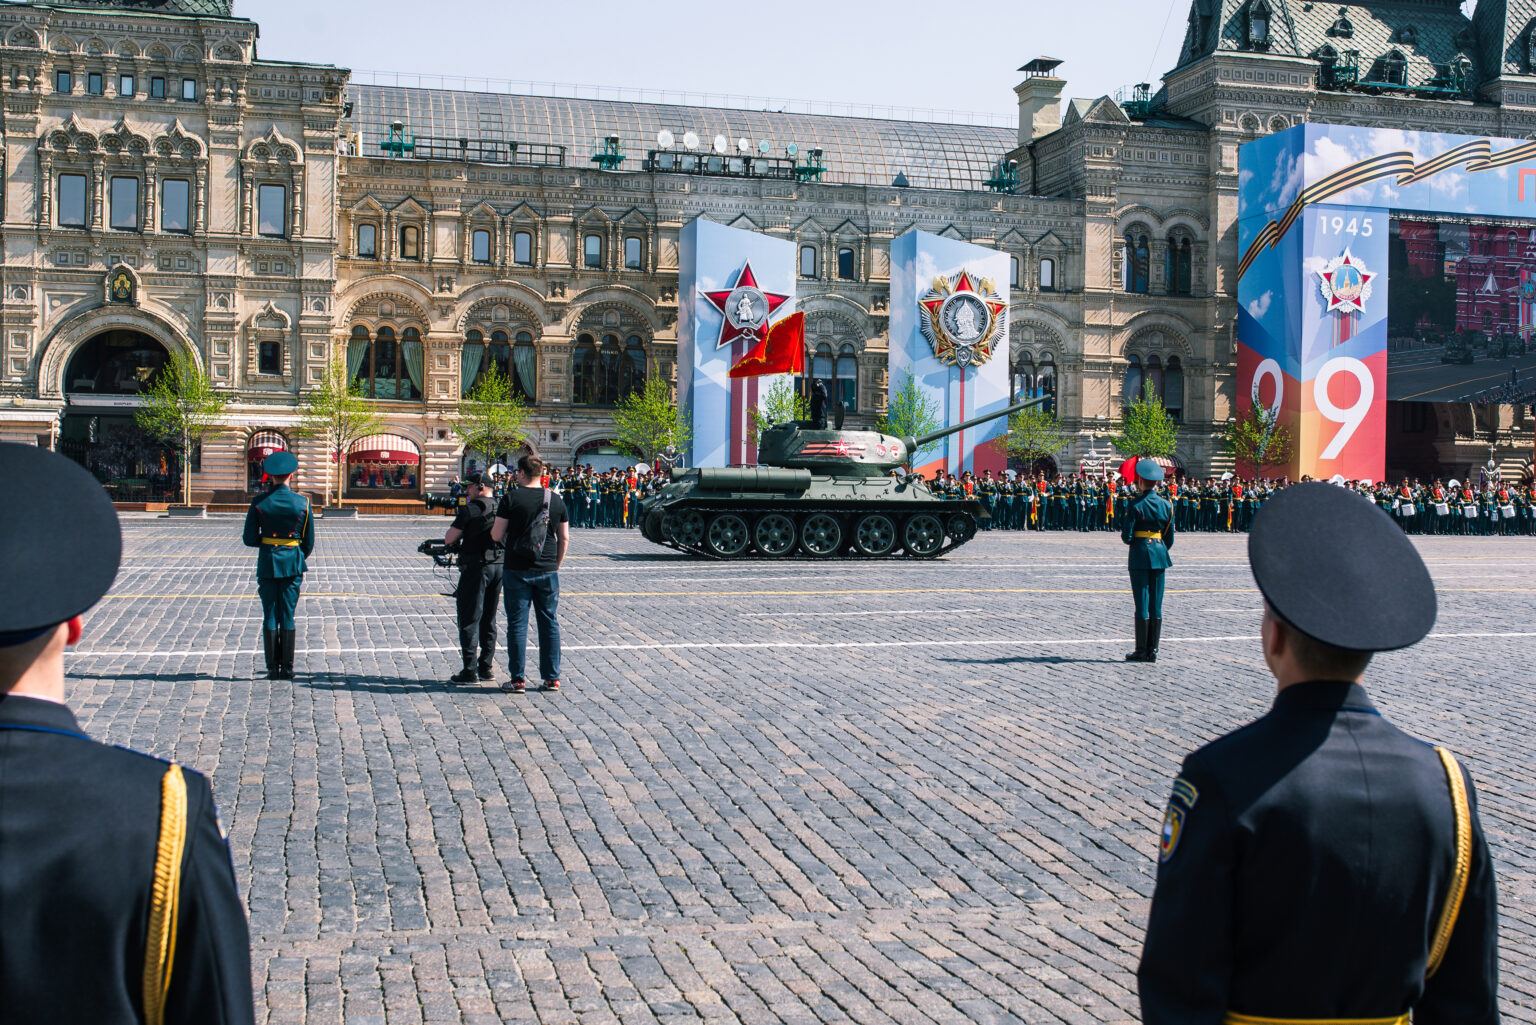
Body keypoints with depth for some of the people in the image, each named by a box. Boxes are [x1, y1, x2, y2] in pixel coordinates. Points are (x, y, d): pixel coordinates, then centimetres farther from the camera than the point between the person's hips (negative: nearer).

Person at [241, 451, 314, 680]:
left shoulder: (258, 504, -5)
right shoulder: (303, 504, -4)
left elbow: (249, 539, -3)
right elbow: (309, 542, 2)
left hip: (267, 563, 0)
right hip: (293, 563, 0)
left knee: (270, 617, 6)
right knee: (288, 617, 5)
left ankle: (273, 668, 5)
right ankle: (287, 668, 6)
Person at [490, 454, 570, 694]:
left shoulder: (511, 498, -8)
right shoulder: (556, 500, 4)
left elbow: (496, 535, -8)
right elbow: (564, 538, 7)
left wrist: (493, 528, 14)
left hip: (517, 570, -3)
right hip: (548, 571, 3)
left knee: (517, 623, 3)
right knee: (549, 622, 10)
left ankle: (518, 679, 4)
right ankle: (552, 677, 13)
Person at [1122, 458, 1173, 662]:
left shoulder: (1136, 505, -11)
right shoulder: (1166, 505, 4)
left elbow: (1127, 536, -12)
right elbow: (1170, 537, 9)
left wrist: (1124, 533, 10)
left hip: (1140, 554, -4)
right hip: (1160, 554, 4)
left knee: (1142, 603, -1)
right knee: (1156, 604, 7)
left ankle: (1141, 651, 2)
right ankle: (1153, 651, 10)